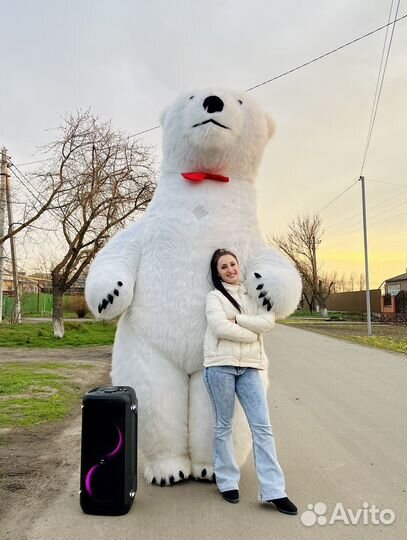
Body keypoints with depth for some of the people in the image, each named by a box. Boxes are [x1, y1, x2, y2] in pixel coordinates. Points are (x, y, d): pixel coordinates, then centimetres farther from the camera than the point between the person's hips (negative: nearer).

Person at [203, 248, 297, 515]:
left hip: (249, 366, 3)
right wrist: (251, 335, -5)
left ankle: (274, 490, 5)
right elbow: (220, 328, -12)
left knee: (263, 426, -1)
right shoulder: (214, 296, 4)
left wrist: (236, 317, -9)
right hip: (220, 364, -2)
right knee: (224, 425, 7)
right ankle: (228, 481, 23)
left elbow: (267, 322, -4)